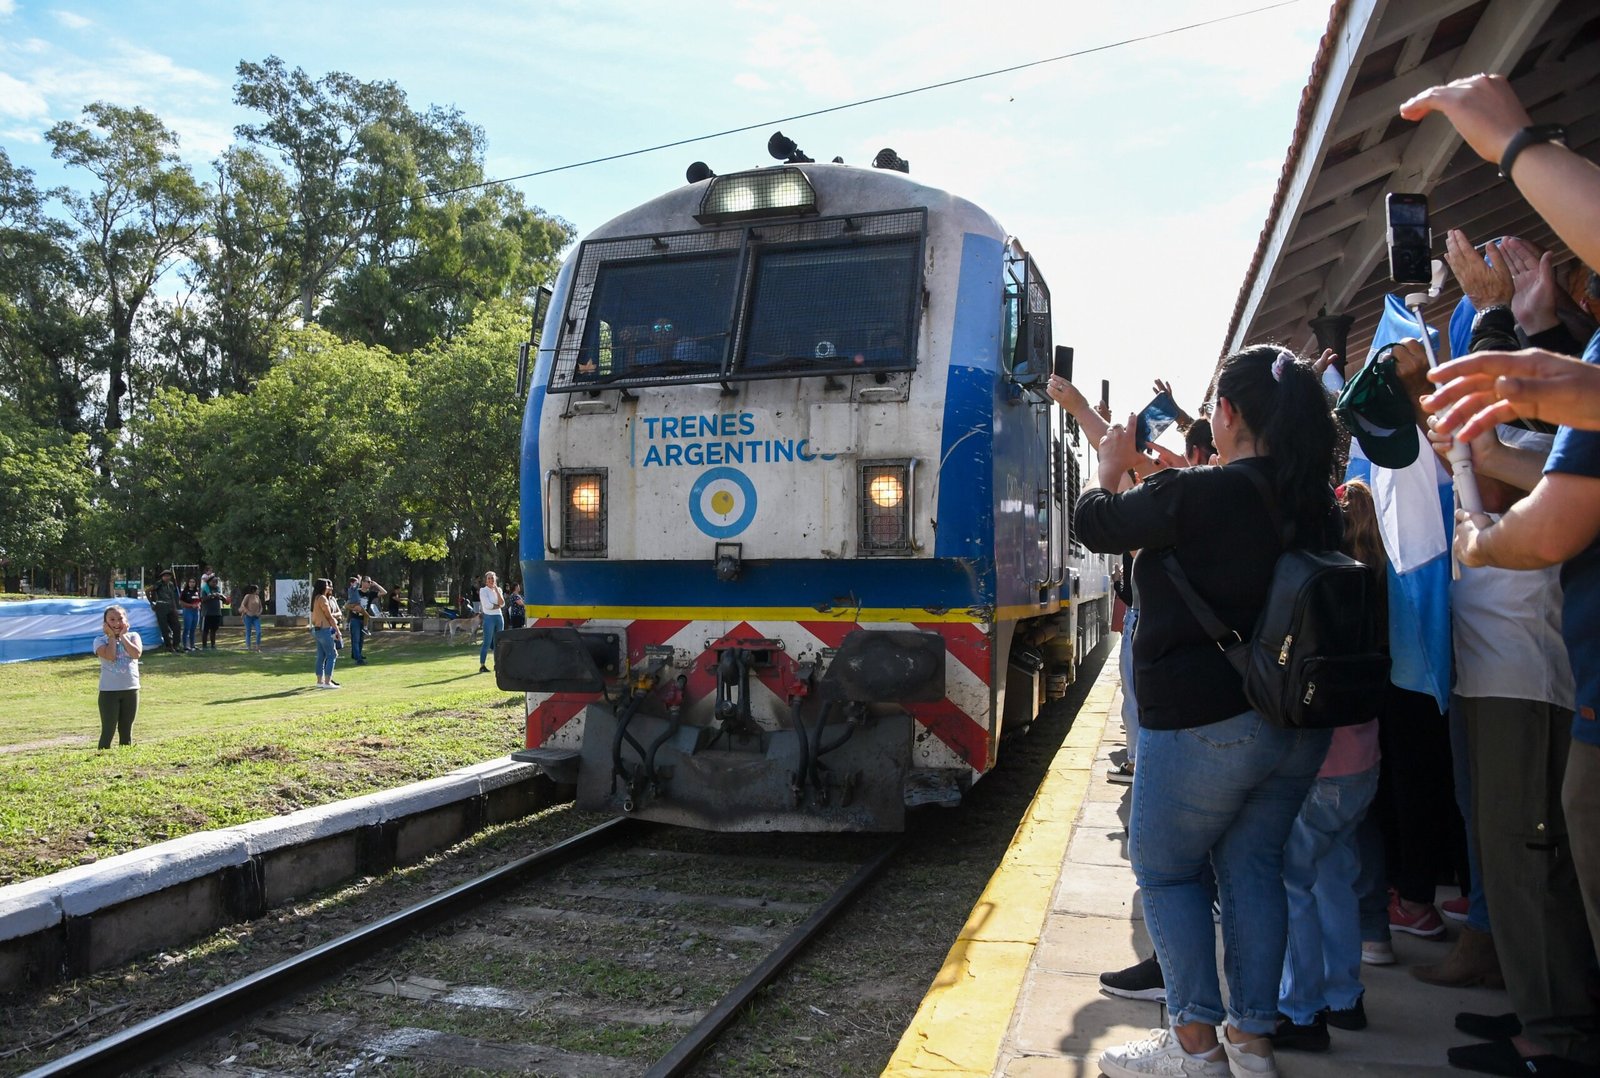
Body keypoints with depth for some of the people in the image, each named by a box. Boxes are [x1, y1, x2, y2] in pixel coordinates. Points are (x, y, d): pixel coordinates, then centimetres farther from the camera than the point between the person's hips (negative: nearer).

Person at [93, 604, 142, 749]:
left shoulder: (132, 636, 6)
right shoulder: (101, 641, -1)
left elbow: (136, 653, -14)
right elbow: (110, 656, -20)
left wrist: (122, 635, -6)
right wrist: (112, 636, -8)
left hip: (130, 690, 2)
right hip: (109, 691, -2)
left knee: (126, 730, 12)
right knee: (108, 731, -1)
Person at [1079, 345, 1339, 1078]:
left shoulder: (1193, 495, -18)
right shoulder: (1316, 504, 5)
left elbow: (1095, 524, -2)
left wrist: (1111, 468, 18)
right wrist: (1161, 474, 23)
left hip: (1205, 721, -7)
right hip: (1299, 722, 7)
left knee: (1166, 871, 8)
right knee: (1253, 866, 16)